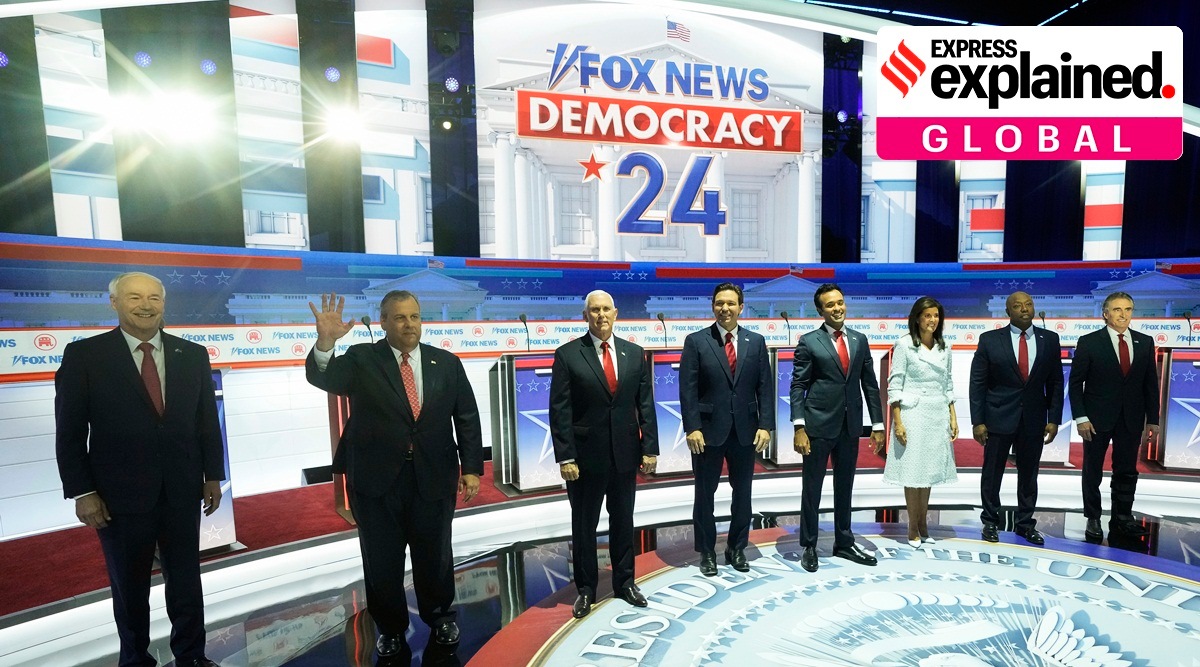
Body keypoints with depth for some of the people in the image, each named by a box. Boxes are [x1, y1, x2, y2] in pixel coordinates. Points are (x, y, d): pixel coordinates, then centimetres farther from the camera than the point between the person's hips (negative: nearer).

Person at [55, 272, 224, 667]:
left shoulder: (193, 355, 2)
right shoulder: (84, 355, -5)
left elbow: (208, 421, 5)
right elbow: (69, 432, -4)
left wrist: (213, 475, 5)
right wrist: (82, 492, -8)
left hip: (183, 493, 2)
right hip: (120, 496, -2)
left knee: (187, 582, 13)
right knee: (129, 587, 16)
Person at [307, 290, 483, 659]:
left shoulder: (447, 362, 1)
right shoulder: (361, 359, -3)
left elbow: (467, 418, 2)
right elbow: (323, 379, -19)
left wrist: (471, 468, -3)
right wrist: (325, 342, -39)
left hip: (433, 477, 1)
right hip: (376, 479, -1)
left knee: (435, 555, 16)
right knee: (381, 560, 14)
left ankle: (440, 617, 42)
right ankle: (391, 628, 38)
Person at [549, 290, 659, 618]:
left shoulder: (634, 353, 3)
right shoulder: (567, 355, -7)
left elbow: (645, 404, 4)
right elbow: (560, 411, -9)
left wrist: (649, 448, 0)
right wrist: (565, 457, -13)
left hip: (625, 454, 3)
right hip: (585, 455, -3)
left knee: (623, 521, 17)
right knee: (584, 524, 12)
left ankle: (624, 581, 36)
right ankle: (585, 588, 31)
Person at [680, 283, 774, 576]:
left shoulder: (756, 341, 6)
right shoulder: (696, 341, -3)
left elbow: (764, 387, 3)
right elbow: (688, 389, -7)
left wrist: (765, 425, -5)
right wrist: (692, 427, -14)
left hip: (746, 430, 3)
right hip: (708, 430, -2)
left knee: (742, 492, 14)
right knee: (705, 493, 9)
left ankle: (737, 548, 32)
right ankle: (707, 551, 26)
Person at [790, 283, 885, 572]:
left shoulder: (859, 340, 8)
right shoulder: (809, 342, -5)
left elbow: (870, 384, 10)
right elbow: (798, 386, -8)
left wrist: (877, 424, 7)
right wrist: (799, 428, -16)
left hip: (850, 426, 4)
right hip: (818, 426, -4)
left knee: (844, 487, 16)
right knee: (812, 487, 7)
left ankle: (844, 543, 32)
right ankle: (809, 546, 22)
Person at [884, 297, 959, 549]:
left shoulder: (944, 348, 10)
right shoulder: (904, 345, -6)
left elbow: (948, 385, 15)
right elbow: (895, 384, -9)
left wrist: (953, 417, 8)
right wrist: (897, 421, -14)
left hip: (938, 415, 5)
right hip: (913, 413, -5)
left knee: (929, 470, 11)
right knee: (913, 470, 1)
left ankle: (923, 524, 22)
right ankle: (913, 528, 12)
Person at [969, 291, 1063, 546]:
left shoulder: (1049, 339, 4)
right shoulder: (990, 340, -5)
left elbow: (1055, 382, 7)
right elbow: (977, 383, -5)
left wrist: (1054, 419, 1)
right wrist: (977, 421, -9)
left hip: (1034, 420, 3)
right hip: (999, 418, -2)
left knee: (1029, 475, 13)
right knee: (992, 474, 7)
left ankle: (1025, 523, 29)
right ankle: (991, 522, 23)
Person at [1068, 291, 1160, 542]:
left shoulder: (1145, 342, 4)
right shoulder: (1089, 342, -7)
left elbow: (1151, 383, 7)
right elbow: (1075, 382, -6)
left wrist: (1152, 419, 3)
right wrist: (1081, 417, -12)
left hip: (1131, 419, 3)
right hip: (1097, 418, -3)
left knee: (1127, 471, 11)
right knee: (1093, 471, 8)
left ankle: (1122, 518, 24)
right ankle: (1093, 519, 20)